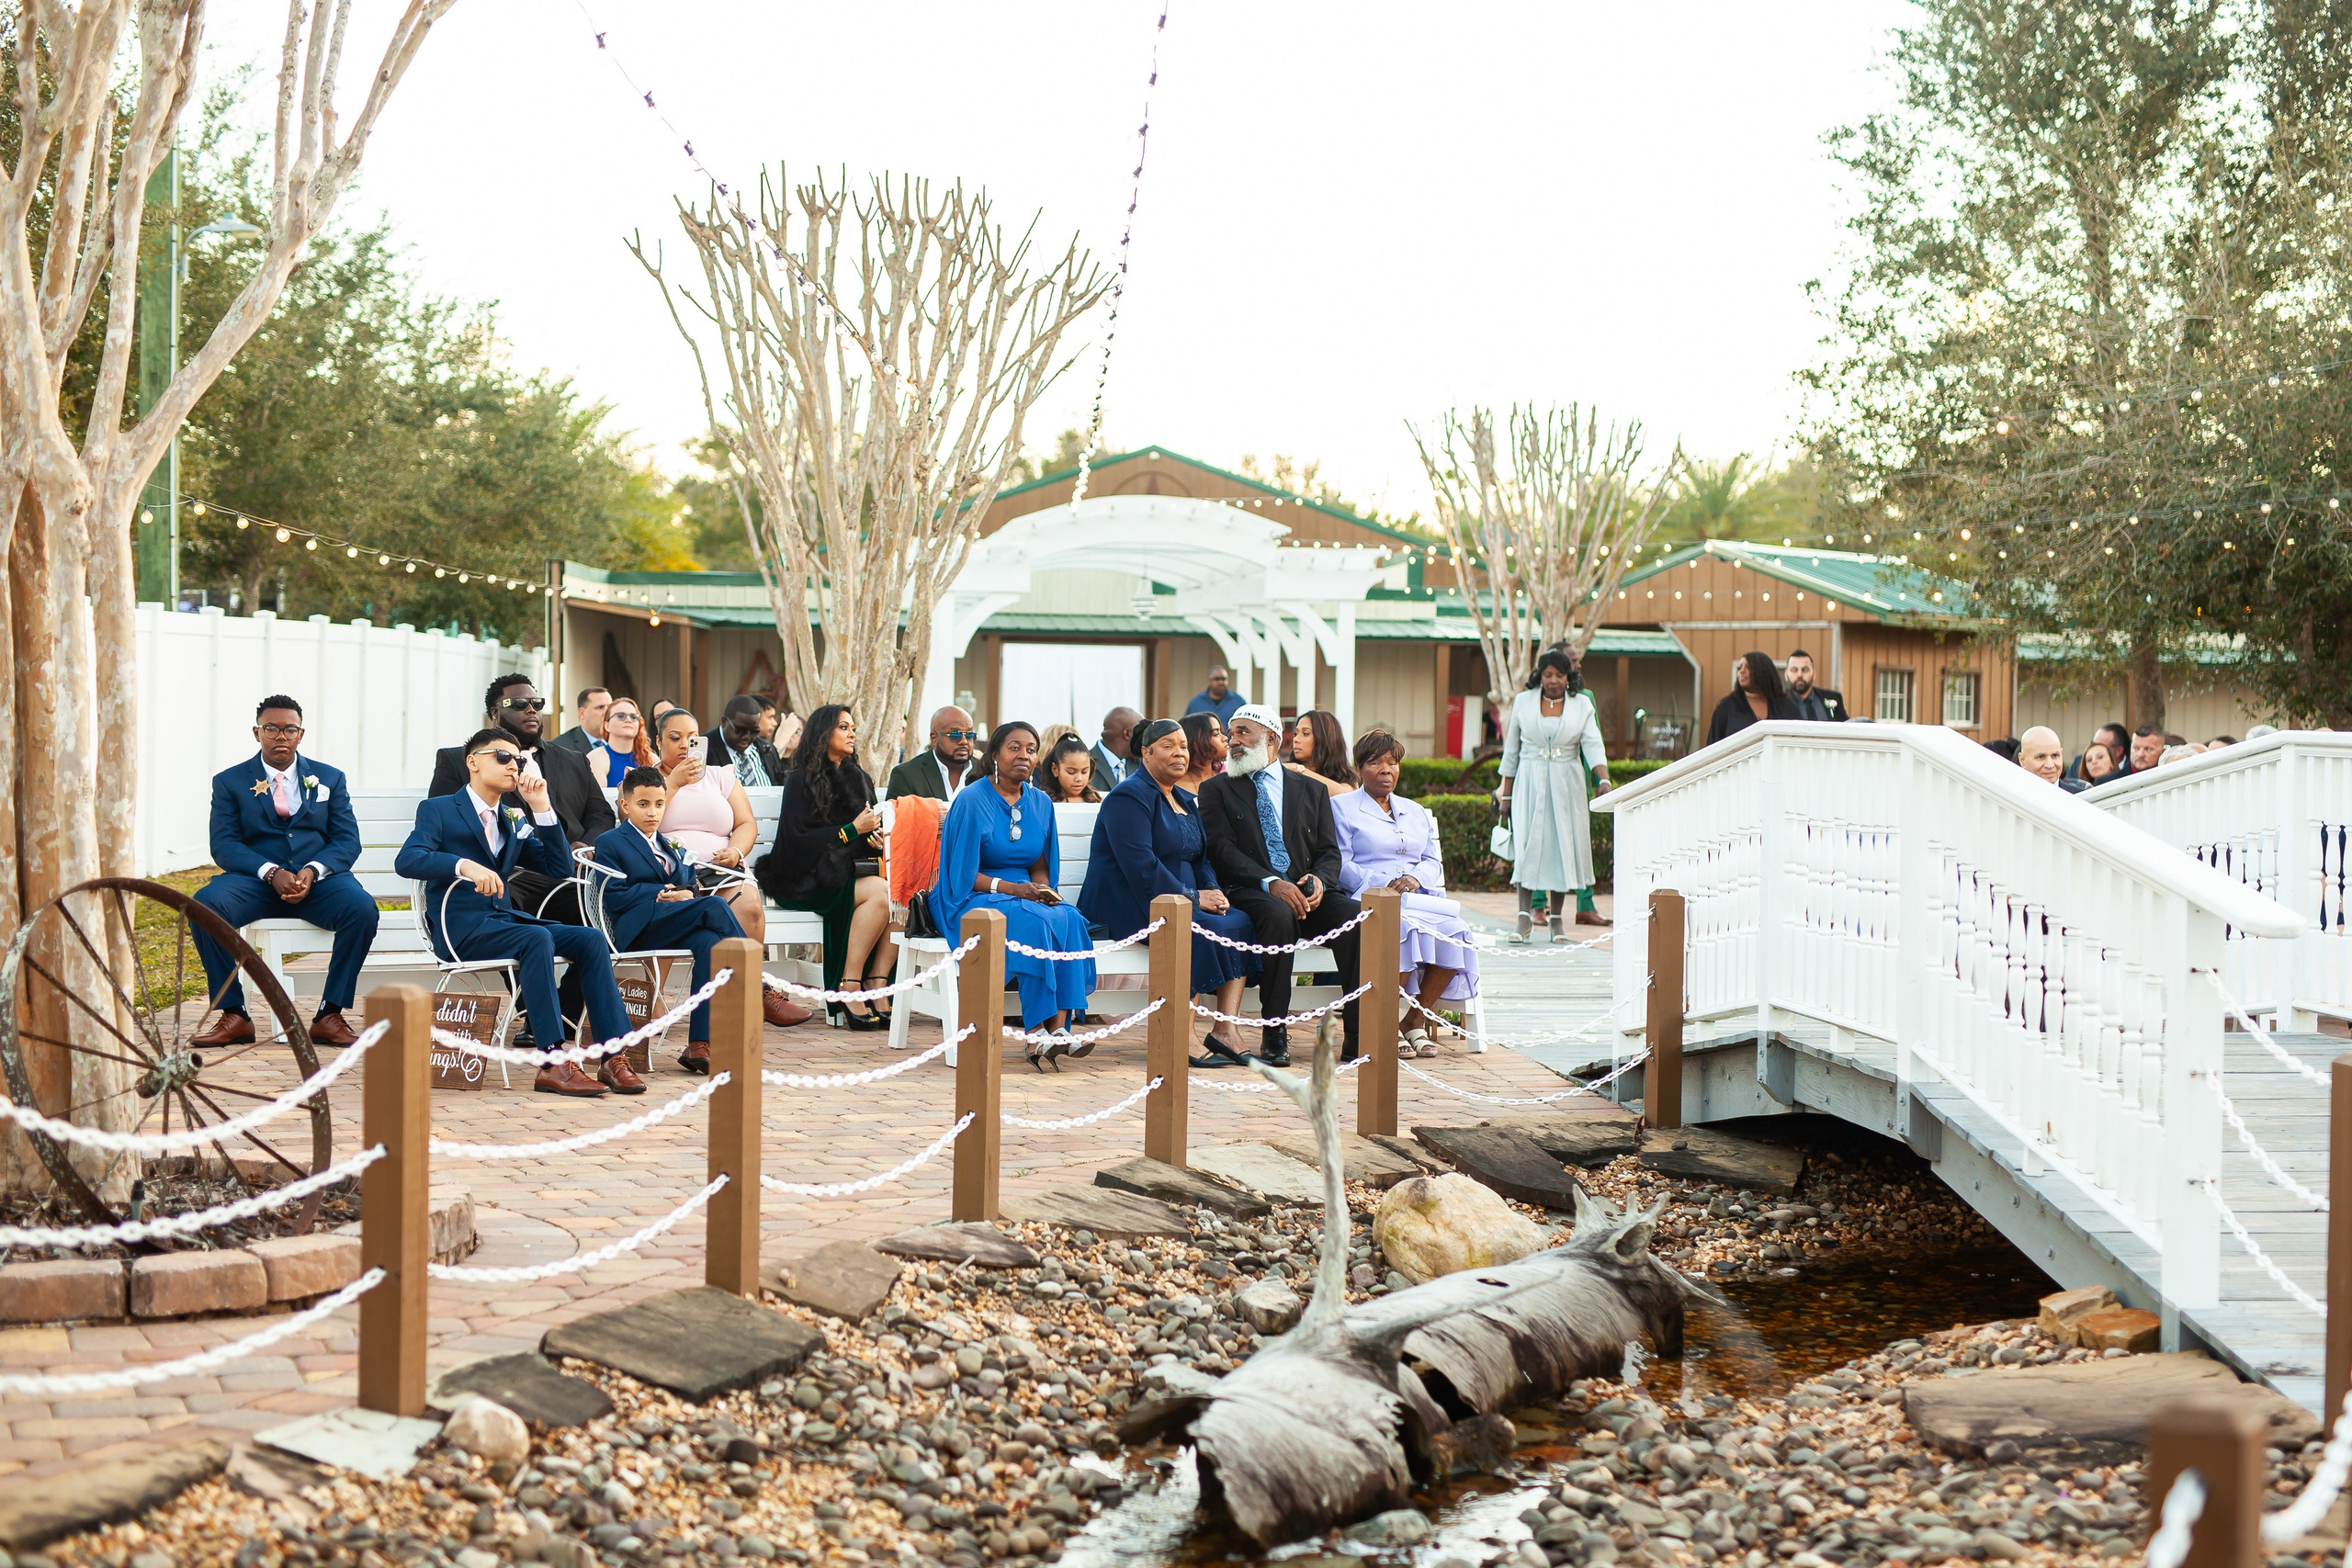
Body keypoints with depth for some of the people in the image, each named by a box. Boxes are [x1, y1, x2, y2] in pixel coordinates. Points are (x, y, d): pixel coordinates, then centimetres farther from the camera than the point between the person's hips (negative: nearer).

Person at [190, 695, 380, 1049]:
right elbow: (224, 846, 0)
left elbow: (347, 840, 6)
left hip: (319, 878, 1)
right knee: (205, 903, -32)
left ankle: (329, 1014, -22)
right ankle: (234, 1015, -22)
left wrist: (313, 871, -15)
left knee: (361, 908, -32)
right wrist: (271, 873, -18)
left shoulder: (329, 778, 15)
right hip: (254, 880, 0)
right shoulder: (230, 782, 10)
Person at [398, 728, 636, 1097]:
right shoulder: (438, 810, 5)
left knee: (589, 939, -18)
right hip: (461, 927, -6)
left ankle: (614, 1057, -26)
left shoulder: (514, 821, 22)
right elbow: (406, 860, -14)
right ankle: (553, 1064, -38)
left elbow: (559, 869, 13)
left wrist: (541, 807, 4)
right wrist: (465, 865, -31)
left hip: (503, 920, 6)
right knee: (537, 939, -34)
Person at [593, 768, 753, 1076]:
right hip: (637, 929, -5)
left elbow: (690, 887, 23)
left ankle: (699, 1044, -39)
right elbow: (615, 897, -4)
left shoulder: (673, 847, 30)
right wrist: (664, 894, -11)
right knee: (714, 906, -28)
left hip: (675, 929, 5)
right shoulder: (610, 844, 10)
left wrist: (686, 894, -3)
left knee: (709, 943, -33)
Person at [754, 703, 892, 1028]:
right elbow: (797, 839, -10)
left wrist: (875, 839, -3)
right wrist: (852, 830, -13)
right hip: (807, 879, -6)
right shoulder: (801, 779, -1)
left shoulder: (858, 778, 22)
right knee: (880, 892, -32)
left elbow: (871, 827, 22)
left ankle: (876, 987, -27)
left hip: (850, 872, 6)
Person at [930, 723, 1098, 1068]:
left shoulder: (1040, 803, 11)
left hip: (1025, 896, 6)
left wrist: (1043, 889, -6)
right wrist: (1011, 888, -21)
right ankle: (1036, 1032, -35)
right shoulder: (972, 802, -8)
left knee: (1069, 919, -27)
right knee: (1033, 922, -35)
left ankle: (1059, 1027, -36)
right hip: (970, 902, -6)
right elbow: (963, 875, -10)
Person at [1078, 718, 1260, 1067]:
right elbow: (1140, 866, -19)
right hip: (1125, 905, -9)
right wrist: (1193, 898, -19)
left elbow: (1200, 858, 20)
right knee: (1198, 930, -32)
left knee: (1241, 922, -14)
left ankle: (1226, 1028, -22)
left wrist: (1214, 891, -2)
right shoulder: (1130, 796, -9)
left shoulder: (1186, 800, 21)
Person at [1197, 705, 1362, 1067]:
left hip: (1307, 892, 3)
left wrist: (1319, 880, -13)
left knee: (1355, 915, -27)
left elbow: (1329, 852, 13)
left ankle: (1358, 1034, -26)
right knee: (1279, 915, -38)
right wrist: (1270, 883, -19)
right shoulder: (1216, 790, 12)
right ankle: (1274, 1034, -29)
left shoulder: (1312, 791, 20)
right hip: (1250, 893, -3)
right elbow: (1222, 850, -2)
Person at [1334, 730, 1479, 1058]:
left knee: (1455, 930, -27)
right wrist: (1383, 884, -16)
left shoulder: (1417, 812, 27)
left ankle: (1418, 1018, -15)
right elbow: (1341, 865, -2)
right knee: (1402, 927, -38)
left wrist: (1414, 879, -8)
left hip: (1419, 896, 5)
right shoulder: (1342, 807, 11)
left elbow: (1434, 862, 16)